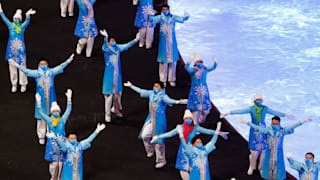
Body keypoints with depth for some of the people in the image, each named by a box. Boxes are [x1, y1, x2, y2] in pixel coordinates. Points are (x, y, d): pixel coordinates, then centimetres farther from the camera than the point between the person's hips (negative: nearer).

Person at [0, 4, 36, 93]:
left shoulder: (22, 26, -3)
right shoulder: (10, 25, 4)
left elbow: (27, 21, -22)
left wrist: (28, 15, -43)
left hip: (20, 49, -2)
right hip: (11, 49, 2)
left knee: (22, 66, 3)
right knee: (12, 67, 8)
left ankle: (23, 85, 14)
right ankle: (14, 85, 19)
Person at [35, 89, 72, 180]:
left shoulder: (62, 119, 2)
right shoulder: (49, 120, 1)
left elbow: (68, 110, -5)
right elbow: (41, 113, -9)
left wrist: (69, 98, -13)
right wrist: (38, 102, -20)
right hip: (52, 144, -1)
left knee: (61, 162, 3)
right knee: (53, 163, 0)